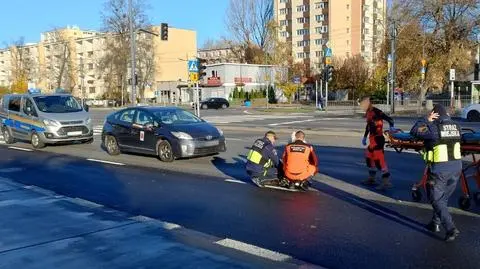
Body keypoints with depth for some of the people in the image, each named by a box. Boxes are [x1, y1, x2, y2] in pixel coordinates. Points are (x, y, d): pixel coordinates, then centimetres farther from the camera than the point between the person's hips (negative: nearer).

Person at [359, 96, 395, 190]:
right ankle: (371, 179, 32)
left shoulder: (376, 112, -16)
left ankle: (386, 182, -10)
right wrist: (365, 137, 31)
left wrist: (391, 126, -38)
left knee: (379, 159, -12)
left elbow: (388, 118, -22)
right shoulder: (368, 113, 13)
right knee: (369, 157, 19)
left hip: (378, 139, -10)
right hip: (372, 139, 10)